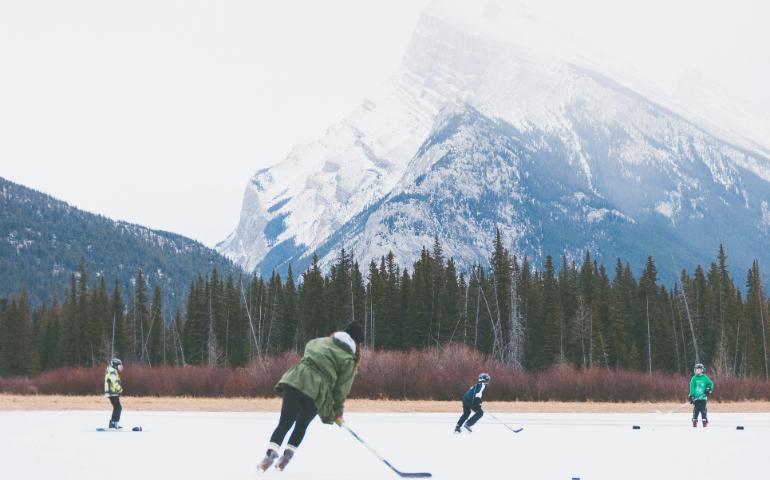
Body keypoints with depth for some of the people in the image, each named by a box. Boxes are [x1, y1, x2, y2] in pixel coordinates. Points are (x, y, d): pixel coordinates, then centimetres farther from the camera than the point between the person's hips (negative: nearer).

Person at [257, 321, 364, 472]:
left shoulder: (321, 341, 19)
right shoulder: (348, 360, 5)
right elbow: (341, 388, 4)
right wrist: (338, 413, 15)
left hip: (294, 381, 3)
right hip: (315, 393, -3)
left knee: (285, 423, 5)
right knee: (302, 425, 19)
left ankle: (270, 454, -9)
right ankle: (287, 456, 17)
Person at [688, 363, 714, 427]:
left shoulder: (705, 378, 3)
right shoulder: (694, 378, 2)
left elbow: (711, 384, 13)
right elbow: (692, 387, -1)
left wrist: (709, 389, -5)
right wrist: (691, 396, -9)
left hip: (703, 397, 0)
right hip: (696, 397, 0)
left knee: (703, 410, -2)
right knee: (695, 410, 1)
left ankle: (705, 422, 4)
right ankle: (694, 421, 11)